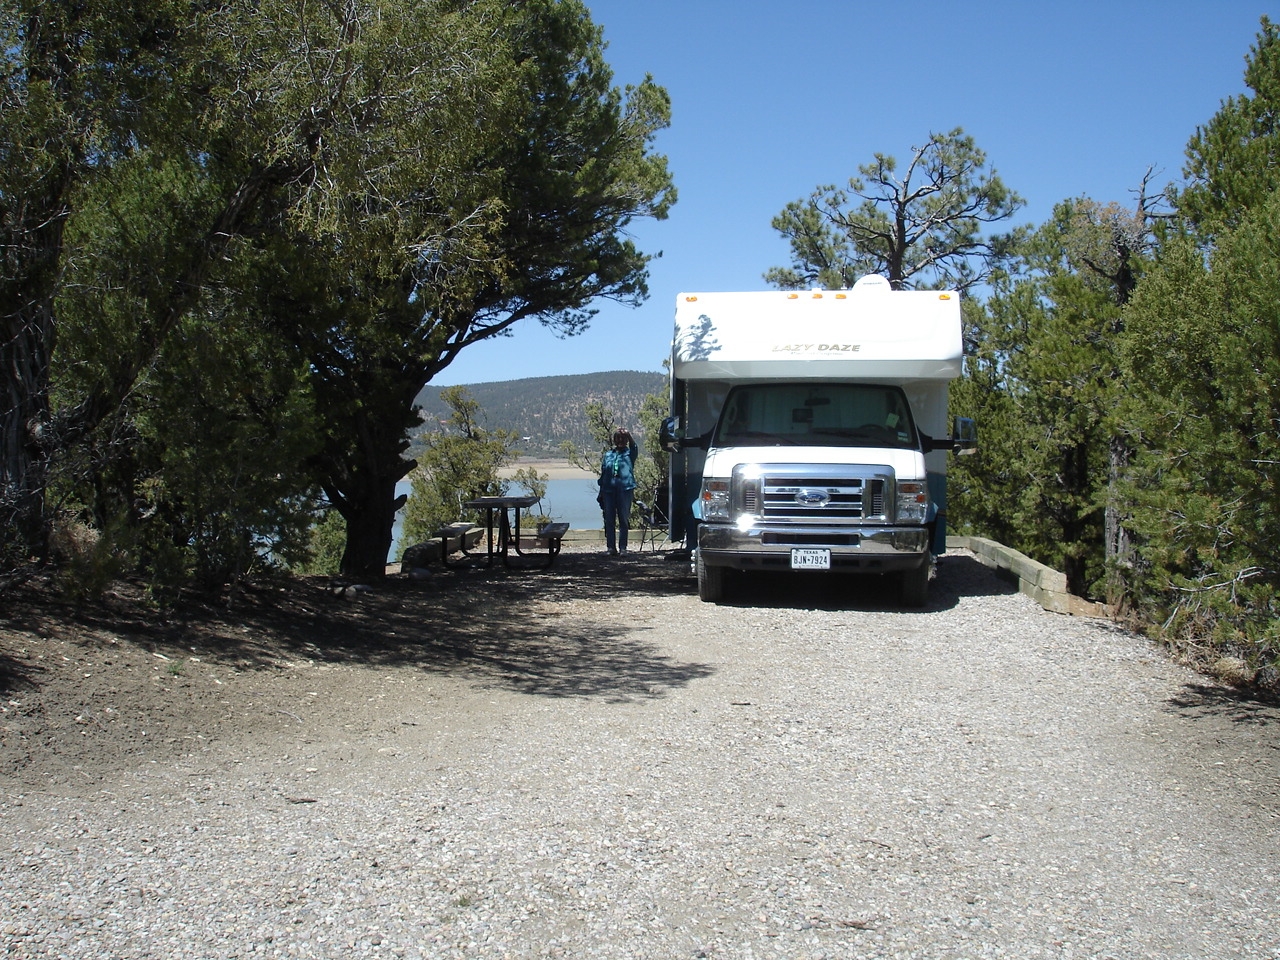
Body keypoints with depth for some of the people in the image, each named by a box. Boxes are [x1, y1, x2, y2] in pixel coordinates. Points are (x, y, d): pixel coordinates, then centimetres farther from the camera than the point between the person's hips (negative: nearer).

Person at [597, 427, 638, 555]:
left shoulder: (629, 453, 8)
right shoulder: (608, 454, 14)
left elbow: (634, 447, -17)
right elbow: (603, 474, 15)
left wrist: (629, 436, -37)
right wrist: (601, 494, 10)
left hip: (625, 489, -2)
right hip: (609, 490, 2)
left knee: (624, 520, 1)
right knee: (609, 520, 2)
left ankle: (622, 548, 6)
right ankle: (611, 547, 7)